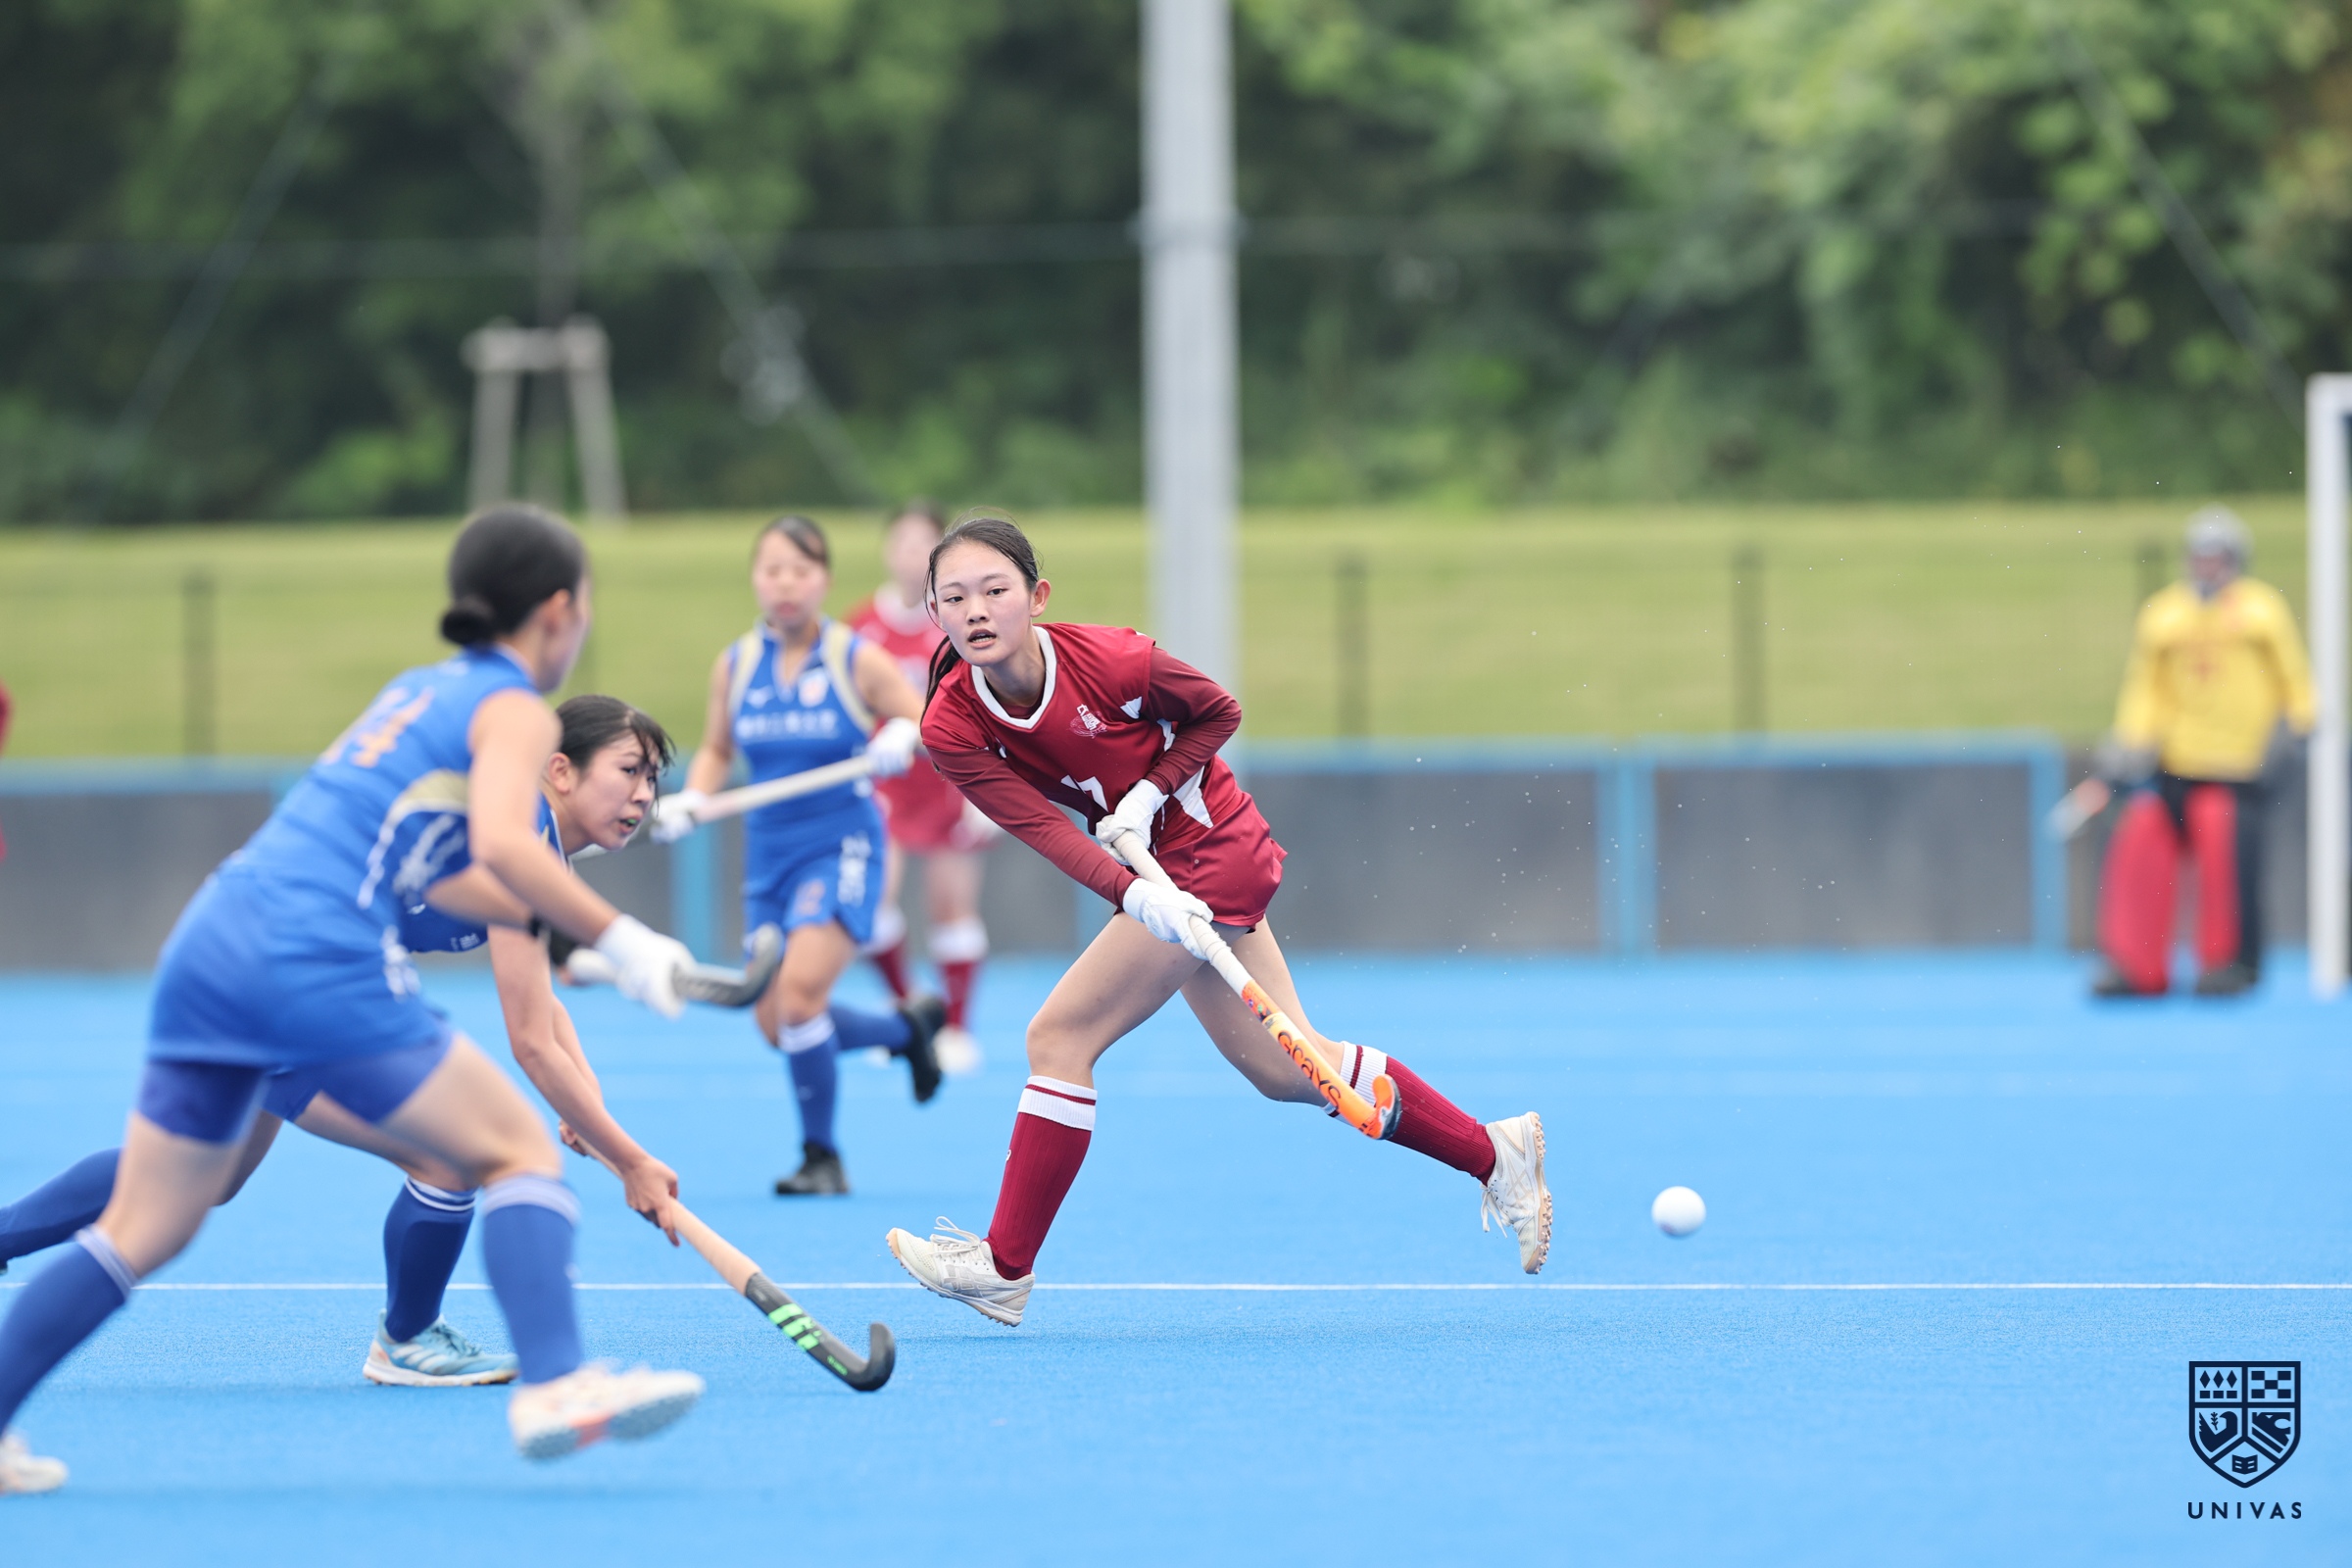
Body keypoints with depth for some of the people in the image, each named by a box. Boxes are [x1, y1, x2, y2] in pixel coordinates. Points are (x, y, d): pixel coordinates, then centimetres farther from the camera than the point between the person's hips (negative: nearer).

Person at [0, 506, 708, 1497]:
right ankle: (553, 1385, -15)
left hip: (208, 939, 8)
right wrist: (619, 941, -10)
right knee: (520, 1149, 1)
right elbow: (503, 846, -17)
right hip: (319, 962, -8)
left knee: (142, 1232, 11)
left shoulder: (421, 689, 26)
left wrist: (559, 925, 36)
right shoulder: (515, 711, 2)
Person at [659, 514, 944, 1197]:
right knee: (776, 1025, 7)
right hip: (768, 853, 5)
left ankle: (822, 1155, -6)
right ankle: (907, 1025, 35)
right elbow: (716, 751, 15)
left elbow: (926, 722, -2)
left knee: (799, 994, -22)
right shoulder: (735, 666, 3)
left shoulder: (857, 660, -8)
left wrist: (902, 737, -25)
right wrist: (690, 801, -4)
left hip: (841, 848, -5)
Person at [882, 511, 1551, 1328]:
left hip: (1213, 854, -6)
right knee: (1284, 1066, 13)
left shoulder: (1111, 660, -24)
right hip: (1162, 874, 6)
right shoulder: (951, 729, -14)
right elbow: (1044, 829, -21)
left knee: (1059, 1036, -12)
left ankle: (1005, 1267, -2)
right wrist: (1136, 896, -36)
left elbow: (1219, 712, -6)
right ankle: (1494, 1152, 28)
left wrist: (1149, 793, -19)